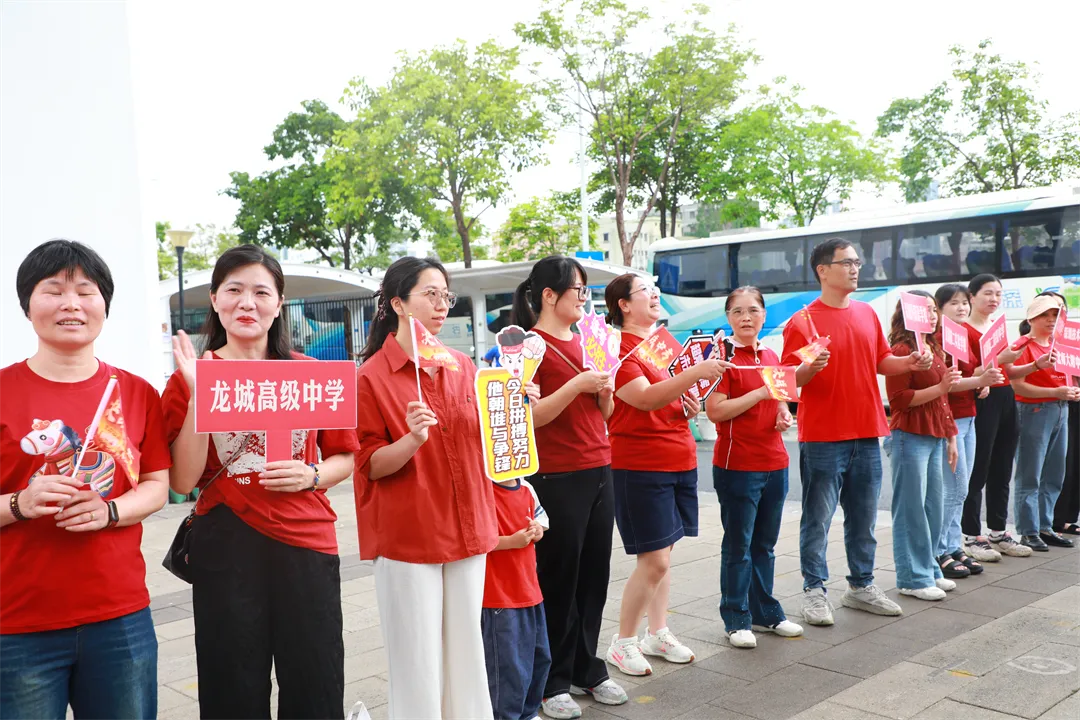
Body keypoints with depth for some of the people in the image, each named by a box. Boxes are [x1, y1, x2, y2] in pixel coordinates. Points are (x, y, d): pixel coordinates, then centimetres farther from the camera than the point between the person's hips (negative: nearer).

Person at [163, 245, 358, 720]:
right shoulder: (191, 376, 2)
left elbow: (346, 458, 12)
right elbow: (184, 480, -6)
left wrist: (312, 475, -9)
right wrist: (198, 393, -13)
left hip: (307, 543, 1)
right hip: (225, 550, -1)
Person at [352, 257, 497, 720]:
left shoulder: (464, 367, 7)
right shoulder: (370, 377, -8)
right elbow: (370, 465, -7)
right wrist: (412, 440, -25)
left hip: (467, 529, 5)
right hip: (407, 537, -5)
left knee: (467, 652, 14)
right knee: (418, 661, 3)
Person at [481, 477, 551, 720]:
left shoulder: (526, 489, 5)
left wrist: (537, 530, -2)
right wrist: (512, 541, -24)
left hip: (530, 590, 9)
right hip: (498, 597, -8)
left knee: (539, 657, 20)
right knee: (508, 666, -1)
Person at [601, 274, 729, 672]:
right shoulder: (617, 348, -12)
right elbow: (645, 399, -25)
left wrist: (689, 402, 5)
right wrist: (695, 373, -32)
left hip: (680, 460, 8)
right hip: (639, 464, -7)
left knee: (662, 554, 14)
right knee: (654, 560, -5)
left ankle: (657, 633, 27)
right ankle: (623, 642, 12)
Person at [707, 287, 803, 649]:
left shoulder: (771, 357, 12)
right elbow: (715, 411, -17)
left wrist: (783, 415, 4)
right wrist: (761, 393, -20)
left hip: (774, 463, 7)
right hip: (737, 465, -6)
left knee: (765, 545, 16)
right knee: (738, 547, 3)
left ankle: (766, 612, 28)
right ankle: (736, 620, 14)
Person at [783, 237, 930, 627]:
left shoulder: (867, 314, 11)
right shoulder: (804, 322, -8)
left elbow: (880, 361, 20)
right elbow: (788, 379, -10)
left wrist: (908, 363, 1)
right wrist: (810, 367, -30)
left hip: (866, 435, 6)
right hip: (822, 438, -6)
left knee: (863, 518, 15)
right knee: (817, 520, 1)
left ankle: (861, 586, 29)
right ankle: (814, 591, 13)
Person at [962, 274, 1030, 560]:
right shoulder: (964, 330, -8)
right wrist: (999, 359, -28)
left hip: (1005, 400, 8)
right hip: (982, 404, -8)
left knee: (1001, 473, 13)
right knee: (977, 473, -5)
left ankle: (998, 533, 22)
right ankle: (971, 537, 2)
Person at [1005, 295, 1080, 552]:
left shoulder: (1058, 343, 16)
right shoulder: (1023, 346, -8)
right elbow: (1018, 385, -16)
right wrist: (1055, 392, -21)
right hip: (1033, 412, -8)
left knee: (1054, 476, 10)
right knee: (1030, 476, -3)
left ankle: (1045, 527, 19)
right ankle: (1028, 532, 2)